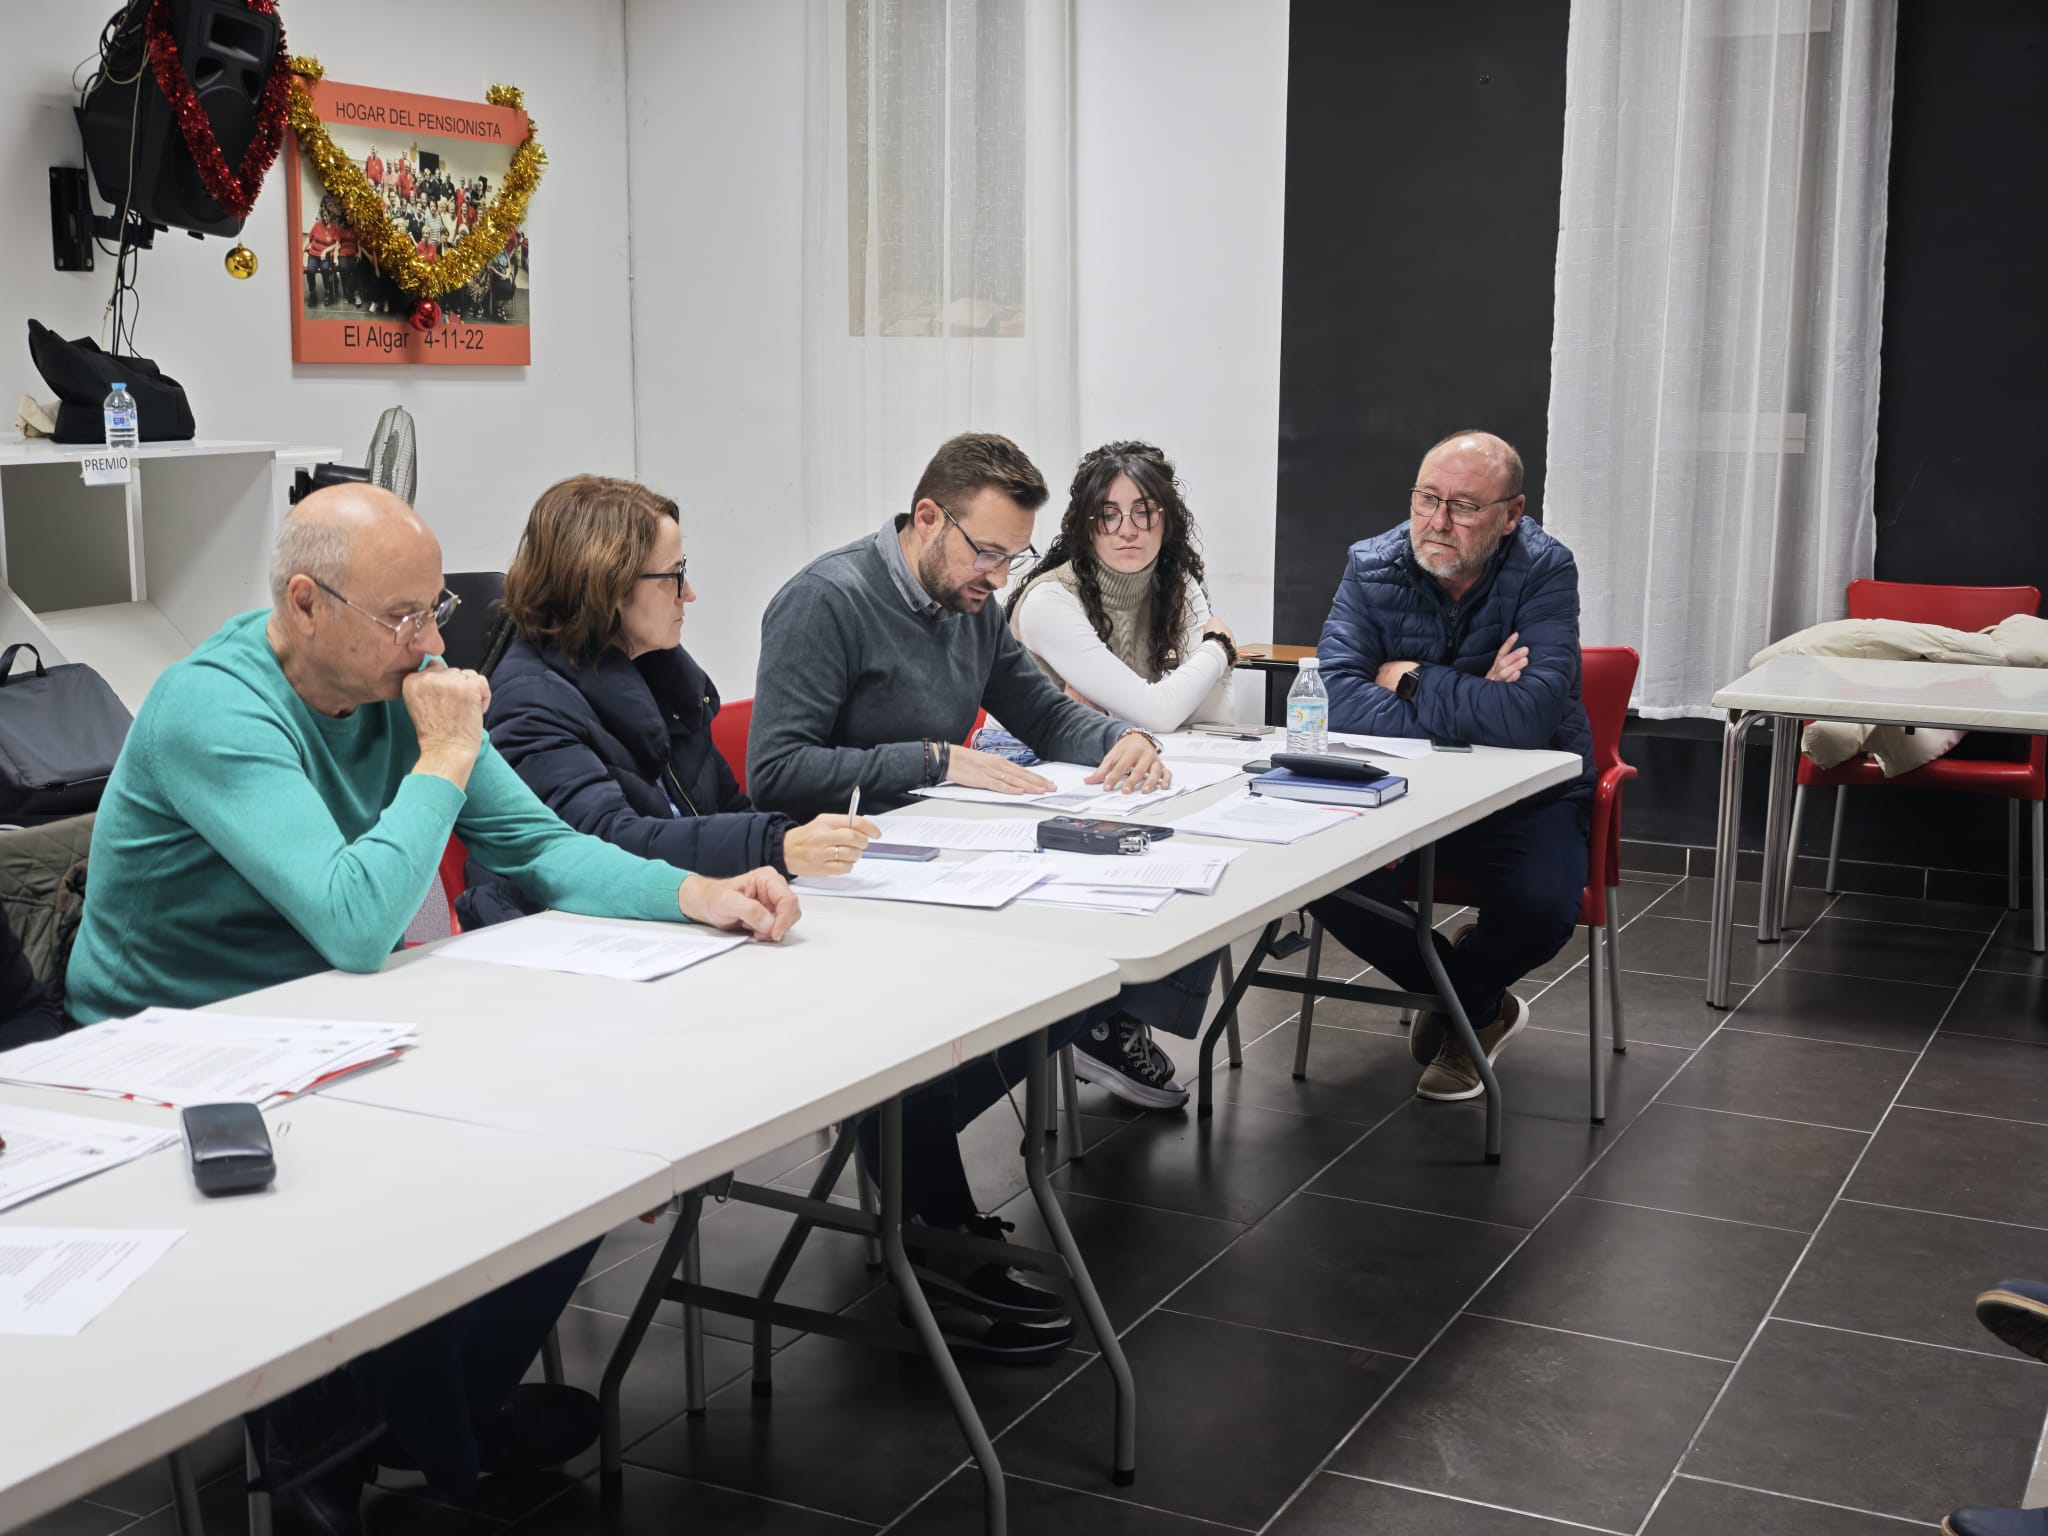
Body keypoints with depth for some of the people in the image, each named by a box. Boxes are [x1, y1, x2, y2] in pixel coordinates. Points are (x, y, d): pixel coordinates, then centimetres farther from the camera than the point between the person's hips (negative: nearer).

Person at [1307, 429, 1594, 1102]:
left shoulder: (1546, 571, -16)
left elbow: (1529, 715, -31)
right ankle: (1478, 1005, 4)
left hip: (1526, 792, -3)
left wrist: (1413, 681, -20)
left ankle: (1452, 998, 8)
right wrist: (1469, 706, -28)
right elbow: (1335, 698, -22)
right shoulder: (1373, 567, -7)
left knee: (1542, 908, -31)